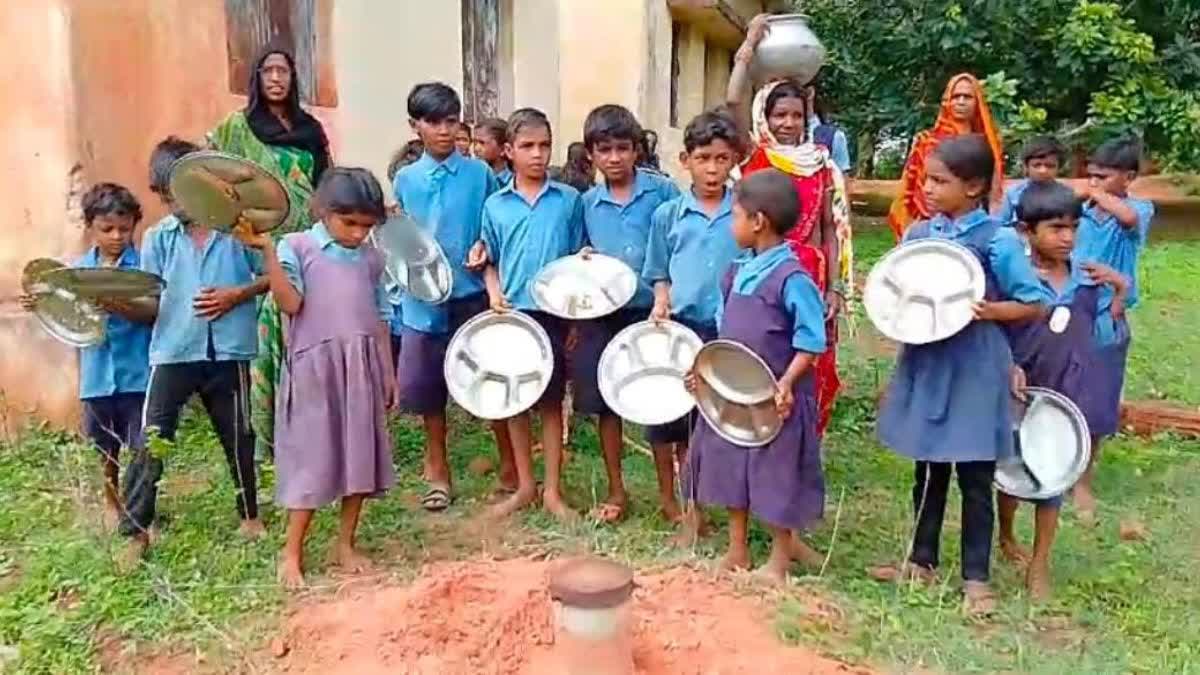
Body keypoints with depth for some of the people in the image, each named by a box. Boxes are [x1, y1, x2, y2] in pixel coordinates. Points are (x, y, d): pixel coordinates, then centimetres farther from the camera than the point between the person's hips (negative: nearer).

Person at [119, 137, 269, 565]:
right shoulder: (157, 238, 3)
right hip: (172, 351, 1)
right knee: (151, 442, -1)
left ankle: (249, 513, 33)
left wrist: (237, 295, -13)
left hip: (227, 351, -1)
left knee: (238, 438, 14)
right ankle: (136, 529, 12)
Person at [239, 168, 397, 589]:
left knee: (360, 455, 8)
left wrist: (389, 373, 14)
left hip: (362, 369, 5)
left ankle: (345, 543, 23)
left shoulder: (371, 259, 11)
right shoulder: (296, 247, -2)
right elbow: (290, 303, -15)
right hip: (316, 368, -4)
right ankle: (291, 552, 14)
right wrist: (266, 251, -22)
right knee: (312, 458, 0)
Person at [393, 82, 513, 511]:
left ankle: (510, 465, 22)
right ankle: (438, 470, 27)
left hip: (473, 295, -2)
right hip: (424, 299, 2)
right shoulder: (405, 179, 5)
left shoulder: (480, 174, -1)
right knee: (429, 387, 9)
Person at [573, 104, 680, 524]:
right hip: (602, 314, 4)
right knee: (606, 403, 11)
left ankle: (668, 494, 22)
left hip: (651, 311, -3)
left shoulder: (662, 191, -5)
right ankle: (616, 491, 28)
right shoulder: (587, 202, 5)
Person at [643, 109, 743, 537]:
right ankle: (667, 498, 30)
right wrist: (661, 300, -8)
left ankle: (694, 508, 24)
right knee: (664, 413, 9)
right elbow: (659, 274, 10)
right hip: (677, 328, 1)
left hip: (727, 332, -1)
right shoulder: (668, 215, 3)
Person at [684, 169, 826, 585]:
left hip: (774, 397, -8)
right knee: (731, 465, 16)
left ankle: (779, 559, 26)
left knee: (776, 474, 6)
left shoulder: (791, 277, -19)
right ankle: (737, 550, 33)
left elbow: (811, 341, -17)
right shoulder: (737, 271, 5)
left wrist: (786, 384, -25)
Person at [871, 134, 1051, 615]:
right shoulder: (918, 235, 3)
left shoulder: (998, 242, -11)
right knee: (927, 470, 17)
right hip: (925, 365, 5)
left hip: (973, 371, -5)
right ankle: (922, 561, 32)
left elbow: (1037, 305, -6)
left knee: (975, 478, 7)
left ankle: (976, 577, 21)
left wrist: (991, 311, -22)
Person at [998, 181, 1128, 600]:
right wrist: (1009, 367, -22)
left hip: (1067, 392, 3)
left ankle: (1039, 564, 23)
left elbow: (1104, 327, 9)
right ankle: (1006, 538, 41)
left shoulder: (1087, 280, -2)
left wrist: (1120, 289, -2)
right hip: (1022, 392, -3)